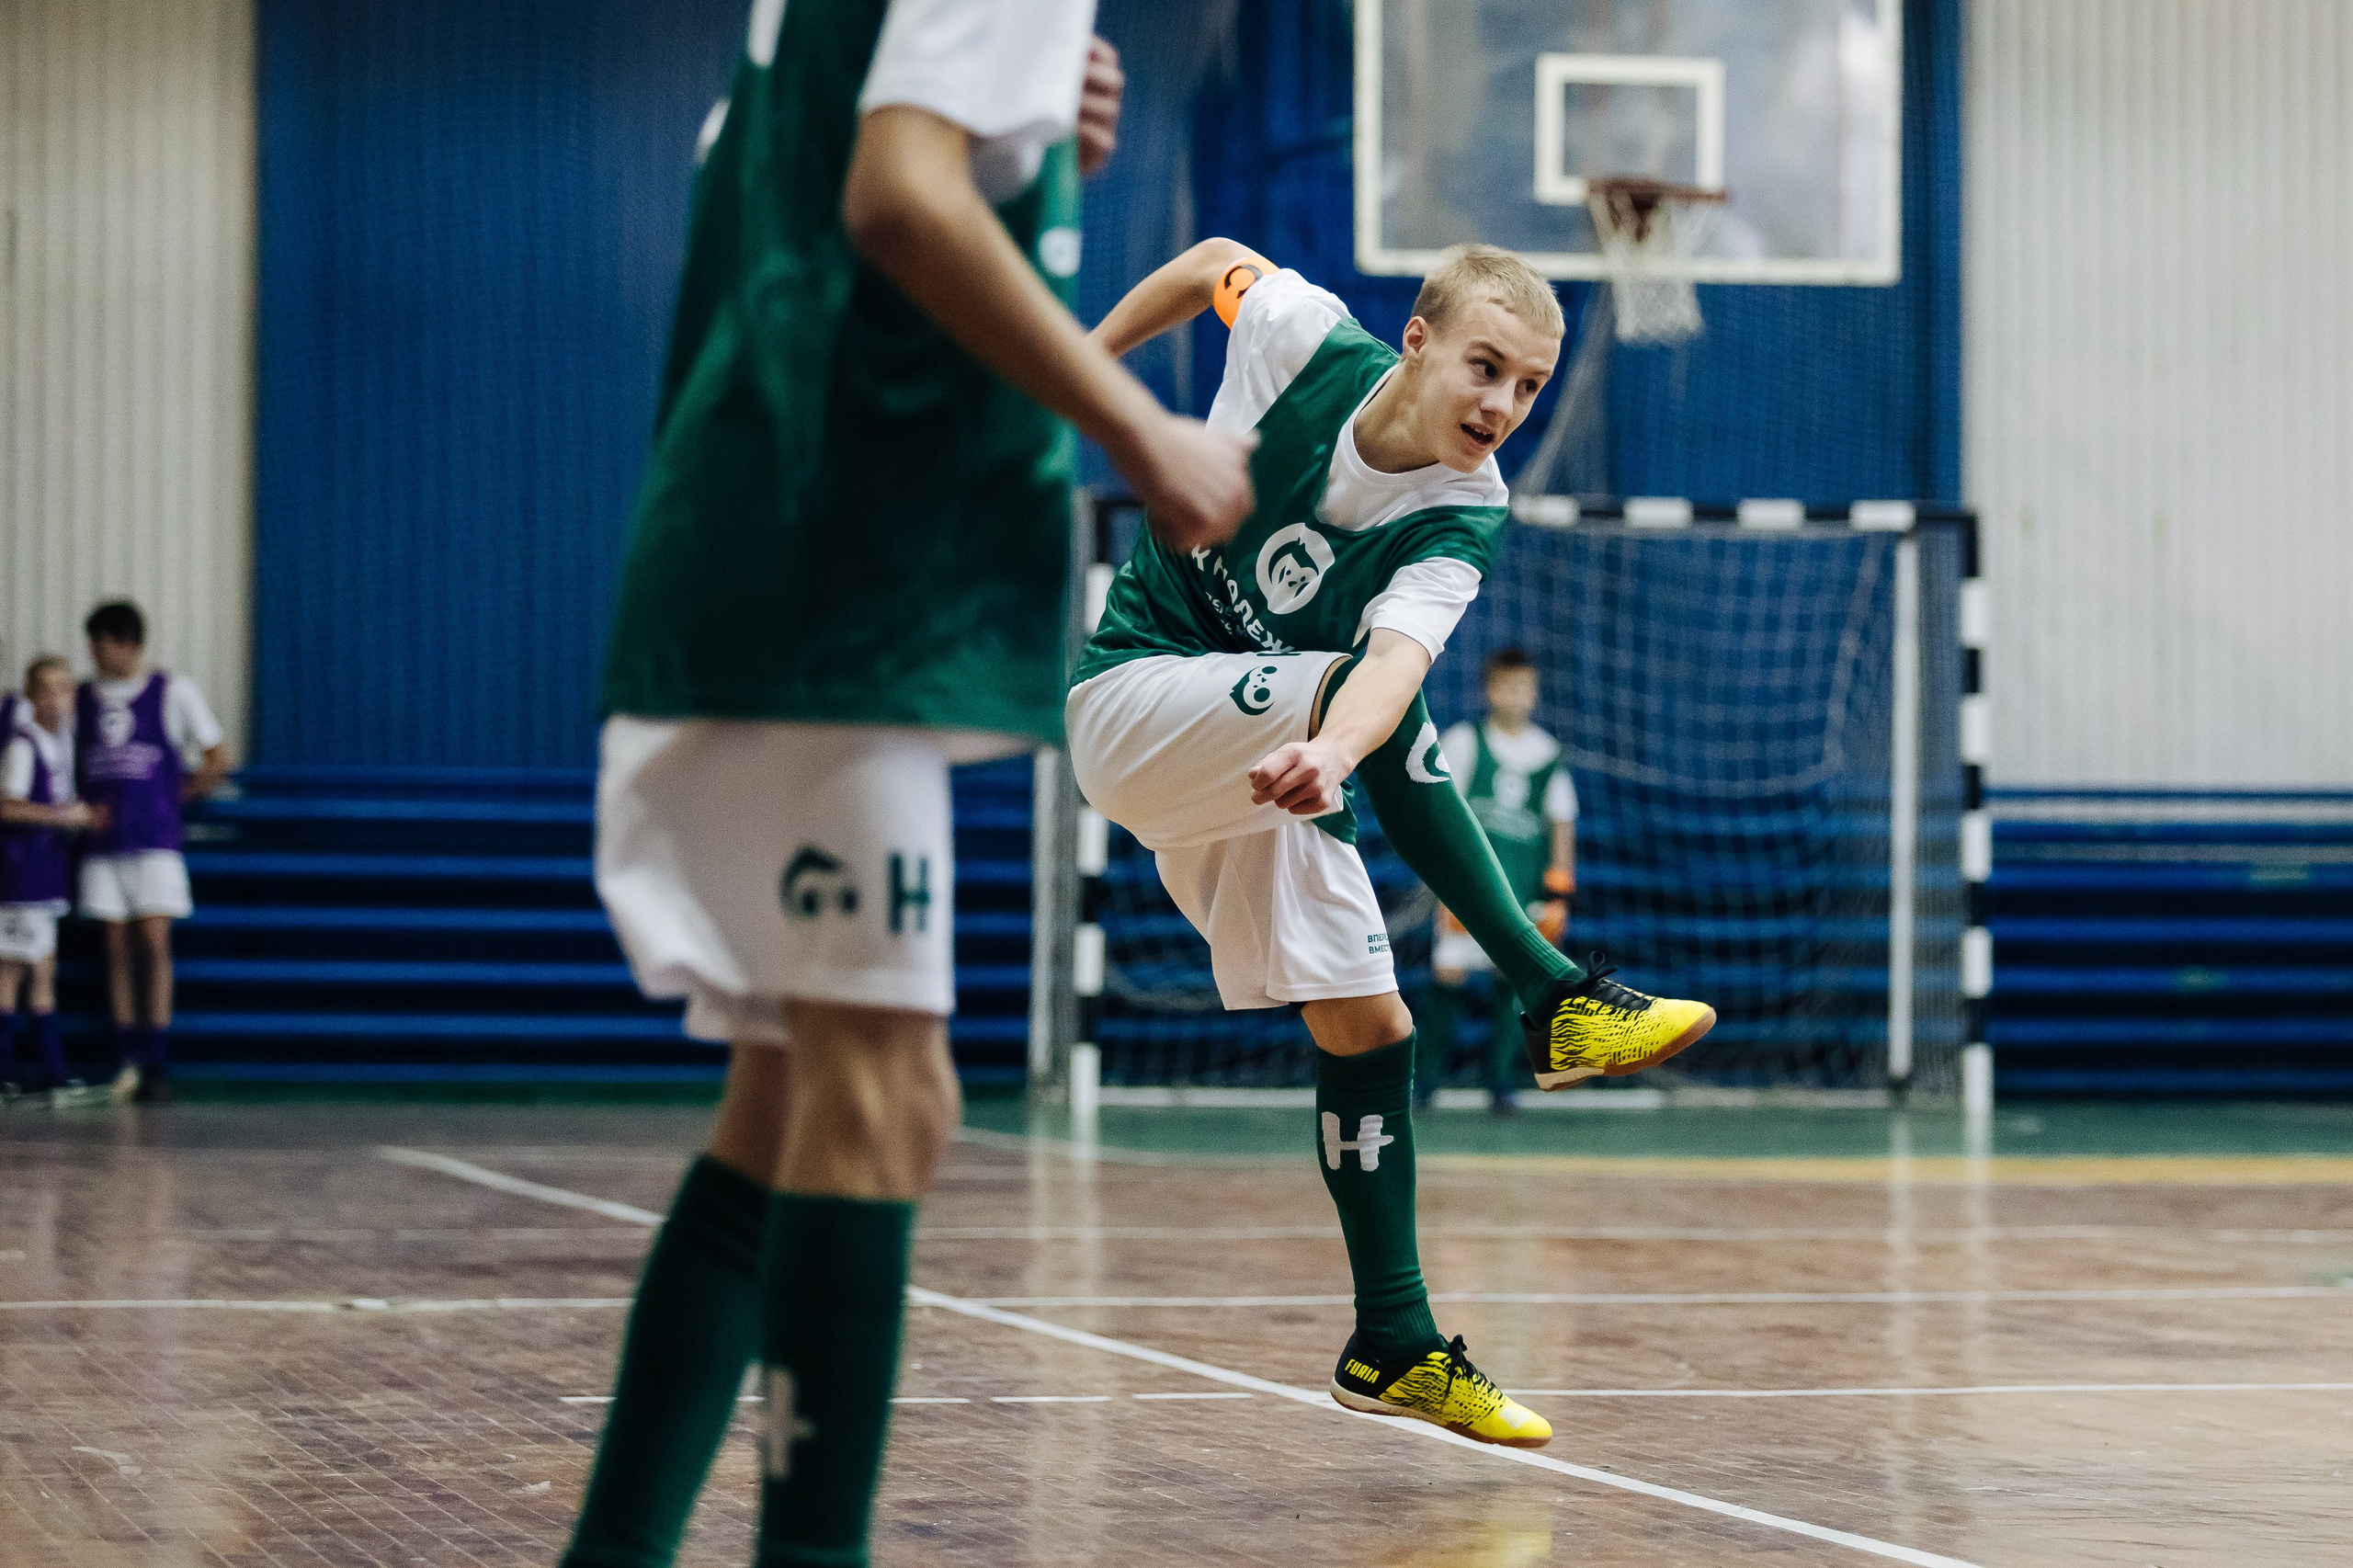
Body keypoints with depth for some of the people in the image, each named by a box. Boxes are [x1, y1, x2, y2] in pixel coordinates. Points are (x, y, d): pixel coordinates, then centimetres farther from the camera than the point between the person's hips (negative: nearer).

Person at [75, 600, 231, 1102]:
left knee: (155, 946, -9)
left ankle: (158, 1065, -8)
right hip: (104, 845, 3)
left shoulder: (172, 692, 1)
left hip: (155, 841, -3)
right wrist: (87, 809, -1)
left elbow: (218, 760, 5)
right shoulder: (80, 699, 10)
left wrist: (175, 797, 1)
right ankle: (126, 1062, 4)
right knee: (117, 951, 2)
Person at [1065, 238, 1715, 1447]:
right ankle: (1557, 999, -36)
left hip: (1268, 770, 3)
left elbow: (1397, 657, -39)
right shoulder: (1306, 339, -17)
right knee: (1352, 694, -33)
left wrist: (1330, 752, -60)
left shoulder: (1460, 523, -18)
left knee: (1366, 1025, -4)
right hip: (1133, 702, -3)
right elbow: (1214, 262, 6)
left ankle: (1394, 1346, 8)